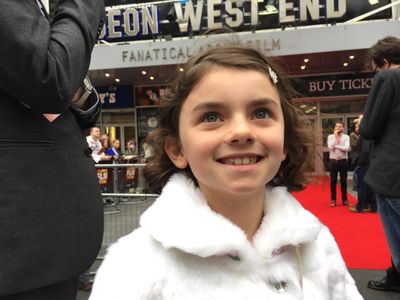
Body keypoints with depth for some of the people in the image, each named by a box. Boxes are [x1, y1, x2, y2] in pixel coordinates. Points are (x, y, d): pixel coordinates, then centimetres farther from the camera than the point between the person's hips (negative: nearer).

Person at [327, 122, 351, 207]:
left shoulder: (346, 137, 1)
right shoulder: (330, 137, 3)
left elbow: (347, 148, -14)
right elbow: (330, 147, -13)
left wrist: (336, 146, -11)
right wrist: (335, 136, -10)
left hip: (343, 161, 0)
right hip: (333, 161, 0)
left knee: (343, 181, 7)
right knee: (333, 181, 5)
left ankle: (344, 200, 17)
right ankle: (333, 200, 13)